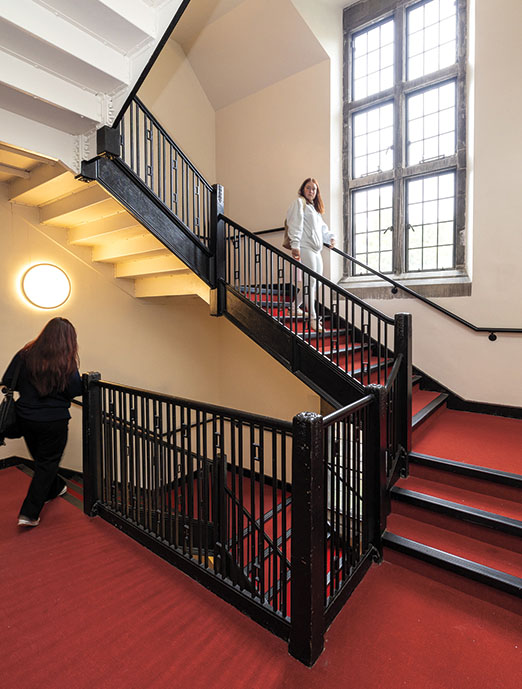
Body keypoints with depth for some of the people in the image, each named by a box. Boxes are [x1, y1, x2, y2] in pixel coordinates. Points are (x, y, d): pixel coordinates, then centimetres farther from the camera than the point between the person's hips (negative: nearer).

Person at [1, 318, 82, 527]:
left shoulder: (26, 354, -6)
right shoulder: (66, 362, -17)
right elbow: (76, 391, -18)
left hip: (25, 418, 5)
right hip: (54, 421, -5)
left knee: (41, 459, 24)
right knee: (47, 464, 12)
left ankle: (55, 488, 48)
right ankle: (29, 514, 15)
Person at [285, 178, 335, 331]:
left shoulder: (315, 207, 29)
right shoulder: (299, 202, 3)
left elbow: (322, 227, 32)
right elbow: (296, 224, -10)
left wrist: (330, 237, 13)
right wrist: (295, 245, -22)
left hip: (316, 250, 9)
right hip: (305, 248, -9)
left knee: (317, 281, 7)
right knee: (310, 281, -13)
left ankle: (297, 305, 21)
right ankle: (312, 317, -9)